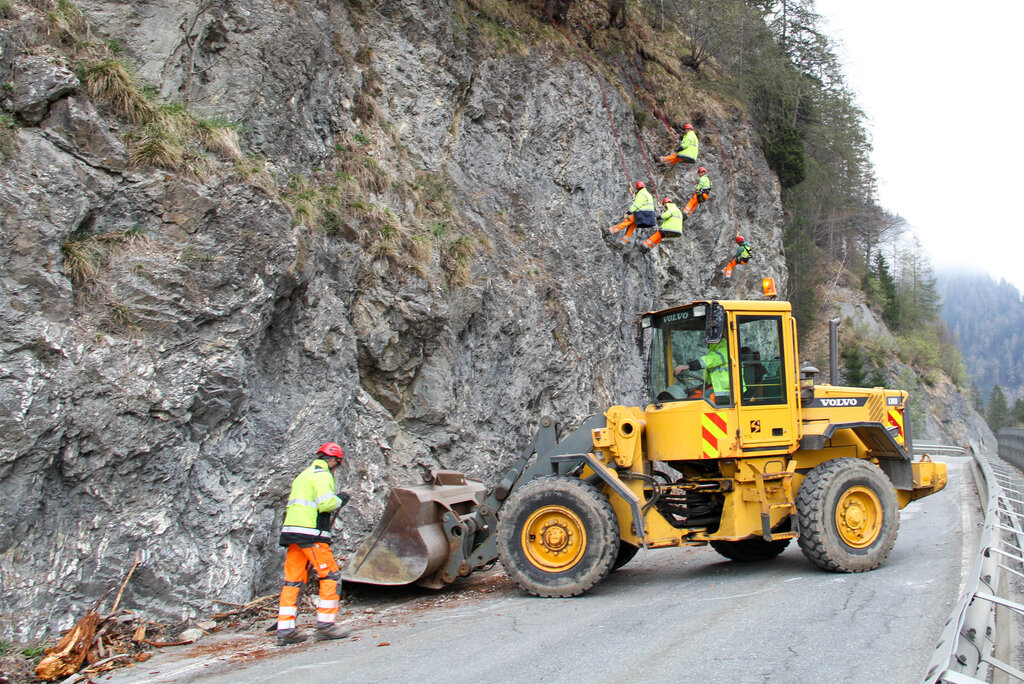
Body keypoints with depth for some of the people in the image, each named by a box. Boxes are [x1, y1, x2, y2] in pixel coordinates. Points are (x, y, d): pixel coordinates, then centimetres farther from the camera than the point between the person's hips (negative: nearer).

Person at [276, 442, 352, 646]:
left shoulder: (303, 475, 25)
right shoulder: (322, 475, -4)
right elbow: (325, 503, -16)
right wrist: (340, 499, 2)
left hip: (291, 531, 9)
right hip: (311, 533, -9)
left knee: (293, 581, 7)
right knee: (331, 576, -2)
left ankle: (285, 631, 6)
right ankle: (325, 625, -4)